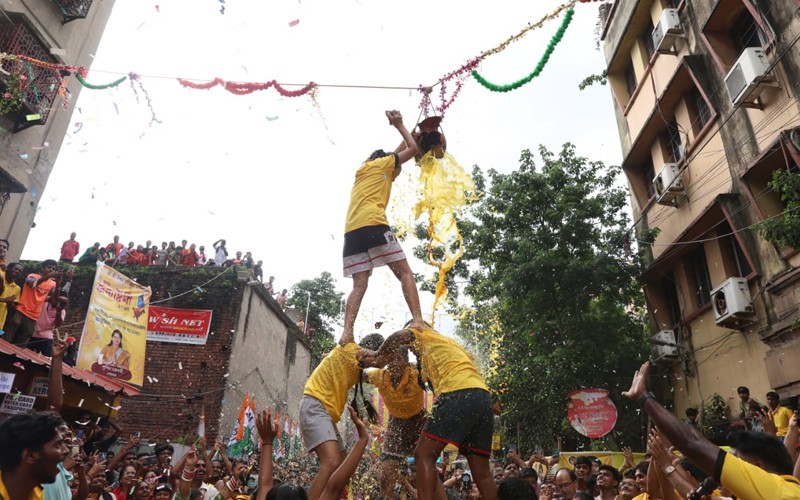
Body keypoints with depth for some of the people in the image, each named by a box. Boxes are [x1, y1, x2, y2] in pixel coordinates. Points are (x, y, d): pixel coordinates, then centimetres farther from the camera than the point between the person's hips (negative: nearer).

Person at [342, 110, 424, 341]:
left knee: (359, 285, 0)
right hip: (373, 225, -6)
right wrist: (399, 125, 32)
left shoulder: (362, 172, 36)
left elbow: (398, 152, 49)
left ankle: (347, 333, -15)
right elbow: (412, 149, 20)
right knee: (404, 272, -5)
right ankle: (418, 321, -19)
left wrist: (401, 130, 54)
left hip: (351, 231, 7)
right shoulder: (380, 163, 17)